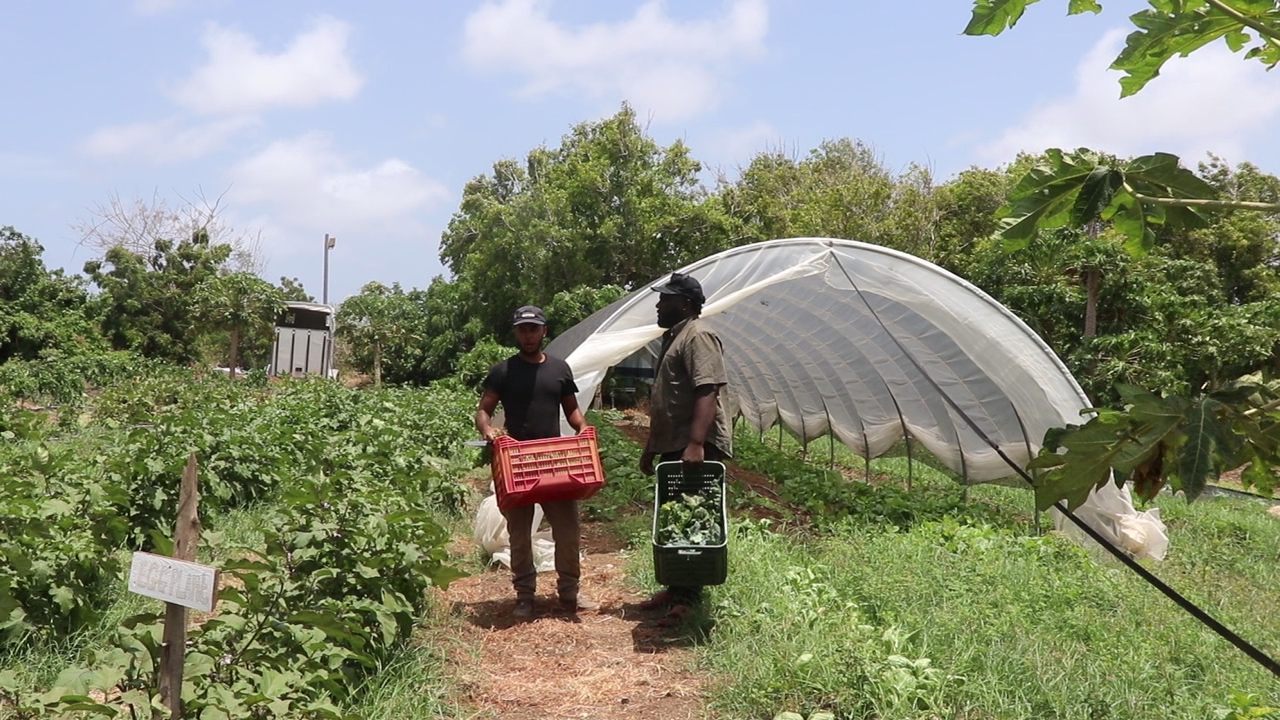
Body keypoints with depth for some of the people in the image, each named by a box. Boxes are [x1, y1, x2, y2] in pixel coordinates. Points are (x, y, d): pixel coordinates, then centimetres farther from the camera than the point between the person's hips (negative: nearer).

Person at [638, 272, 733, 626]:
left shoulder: (698, 336, -11)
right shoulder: (673, 338, 21)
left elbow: (707, 392, -23)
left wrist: (696, 443, -32)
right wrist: (651, 447, 25)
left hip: (696, 449, -10)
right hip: (673, 448, 10)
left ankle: (688, 598, -4)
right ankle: (676, 588, 22)